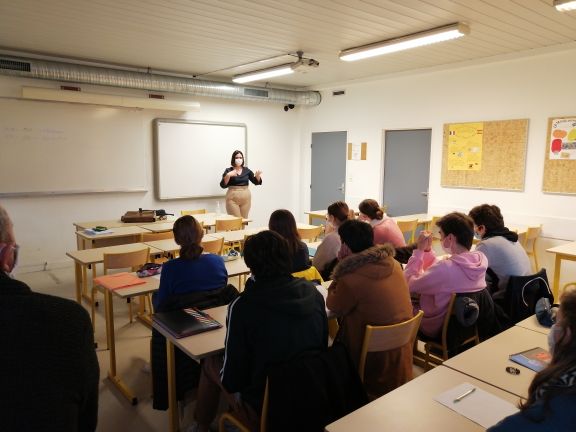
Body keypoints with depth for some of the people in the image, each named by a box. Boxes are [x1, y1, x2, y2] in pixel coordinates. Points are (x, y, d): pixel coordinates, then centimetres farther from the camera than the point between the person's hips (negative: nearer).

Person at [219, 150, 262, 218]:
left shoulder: (246, 170, 8)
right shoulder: (228, 170, 0)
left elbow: (256, 182, 8)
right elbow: (223, 185, -9)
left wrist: (258, 175, -12)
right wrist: (228, 175, -23)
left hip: (246, 198, 3)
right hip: (233, 198, -3)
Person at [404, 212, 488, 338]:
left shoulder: (445, 268, -36)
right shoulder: (481, 259, -11)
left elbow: (409, 285, -22)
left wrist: (419, 250, -18)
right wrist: (427, 250, -4)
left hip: (439, 329, -7)